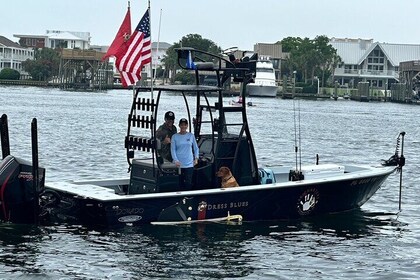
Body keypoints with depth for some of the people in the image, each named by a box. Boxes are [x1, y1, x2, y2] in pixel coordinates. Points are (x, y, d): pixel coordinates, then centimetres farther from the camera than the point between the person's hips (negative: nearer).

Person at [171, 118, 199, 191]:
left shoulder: (191, 136, 7)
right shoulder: (175, 136, 3)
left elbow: (196, 148, 14)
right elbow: (173, 149, 0)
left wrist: (196, 158, 3)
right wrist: (176, 160, -11)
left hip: (189, 164, 0)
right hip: (178, 164, 0)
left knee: (188, 183, -5)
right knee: (180, 183, 1)